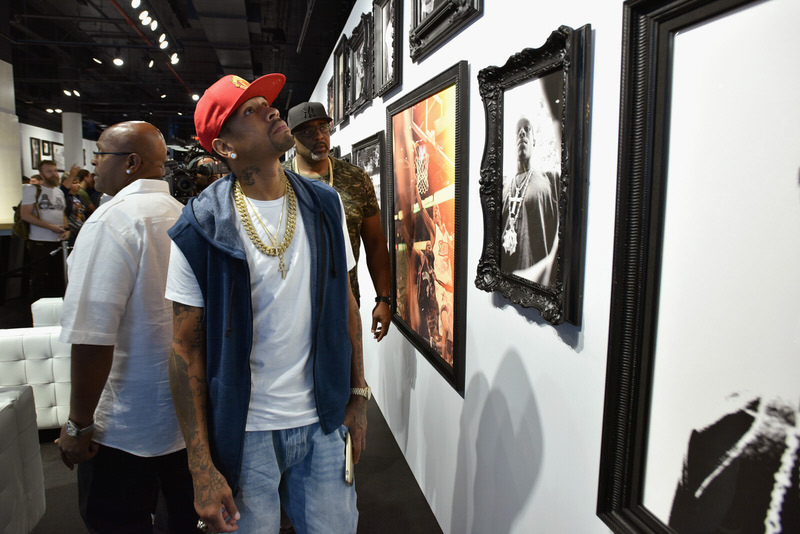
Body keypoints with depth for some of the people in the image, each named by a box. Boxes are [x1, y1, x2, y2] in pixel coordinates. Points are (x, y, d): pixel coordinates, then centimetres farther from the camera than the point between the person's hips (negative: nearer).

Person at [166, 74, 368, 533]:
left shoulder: (325, 205, -1)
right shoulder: (199, 232, -12)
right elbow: (188, 349, -8)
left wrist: (358, 394, 6)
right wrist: (202, 468, -9)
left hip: (324, 420, 3)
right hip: (244, 431, -3)